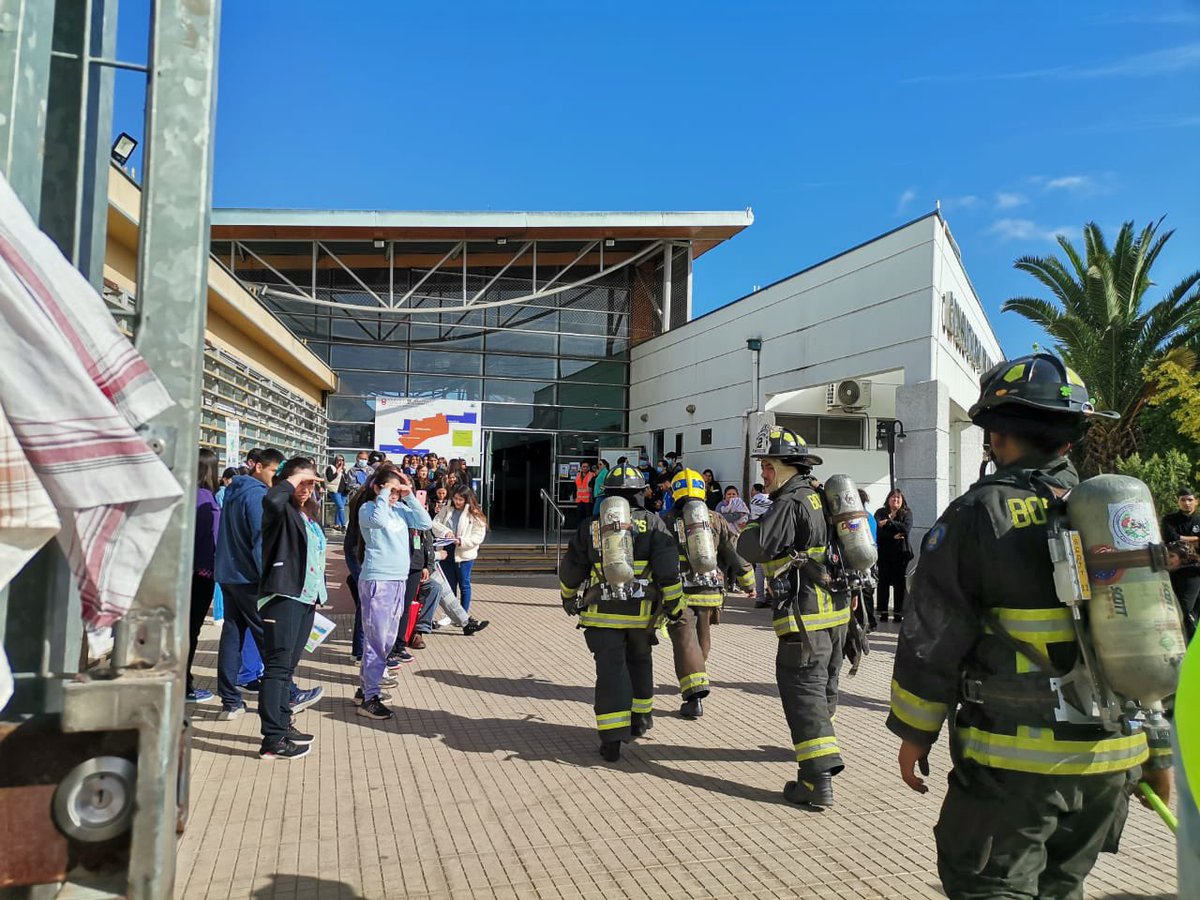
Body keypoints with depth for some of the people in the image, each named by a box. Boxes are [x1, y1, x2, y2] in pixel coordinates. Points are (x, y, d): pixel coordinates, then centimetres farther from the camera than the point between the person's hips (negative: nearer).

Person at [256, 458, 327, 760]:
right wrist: (295, 478, -18)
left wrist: (318, 595, 22)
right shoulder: (282, 511, -7)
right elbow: (271, 500, -34)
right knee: (277, 667, -8)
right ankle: (272, 740, -6)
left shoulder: (310, 514, 18)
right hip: (282, 597, -9)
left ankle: (283, 725, 26)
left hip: (306, 599, 9)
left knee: (288, 666, 16)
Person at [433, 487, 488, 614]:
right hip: (447, 553, 4)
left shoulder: (474, 514, -7)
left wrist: (461, 541, -24)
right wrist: (445, 531, -17)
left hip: (464, 555, -4)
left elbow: (478, 537, -11)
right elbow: (435, 523, 1)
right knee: (449, 585, 13)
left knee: (464, 585, 7)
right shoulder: (446, 510, 6)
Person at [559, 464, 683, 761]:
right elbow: (668, 568, -10)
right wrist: (675, 604, -1)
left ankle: (612, 739, -7)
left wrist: (568, 598, 28)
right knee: (639, 662, 22)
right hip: (642, 613, 1)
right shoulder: (651, 523, -2)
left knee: (610, 670, 0)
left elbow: (570, 569, 11)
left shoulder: (589, 527, 3)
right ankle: (639, 718, 36)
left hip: (602, 614, 0)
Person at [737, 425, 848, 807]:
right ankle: (819, 744, 45)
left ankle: (819, 778, -8)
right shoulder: (821, 496, 13)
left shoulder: (790, 504, -17)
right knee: (824, 685, 24)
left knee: (802, 690, -5)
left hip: (805, 617, -9)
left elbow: (752, 548, -24)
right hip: (837, 610, 9)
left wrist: (747, 529, -4)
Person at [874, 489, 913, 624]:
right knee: (883, 582, 0)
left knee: (900, 584, -1)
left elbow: (906, 528, -12)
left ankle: (899, 613, 5)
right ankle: (882, 613, 5)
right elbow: (879, 532, -5)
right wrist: (893, 536, -16)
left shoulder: (907, 514, 8)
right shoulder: (880, 513, 9)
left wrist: (889, 522, -12)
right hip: (884, 553, 0)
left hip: (901, 553, 0)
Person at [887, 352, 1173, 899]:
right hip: (1111, 761, 6)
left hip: (1015, 760, -6)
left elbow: (933, 642, -10)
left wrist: (914, 734, 2)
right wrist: (1161, 753, 18)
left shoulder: (978, 515, -12)